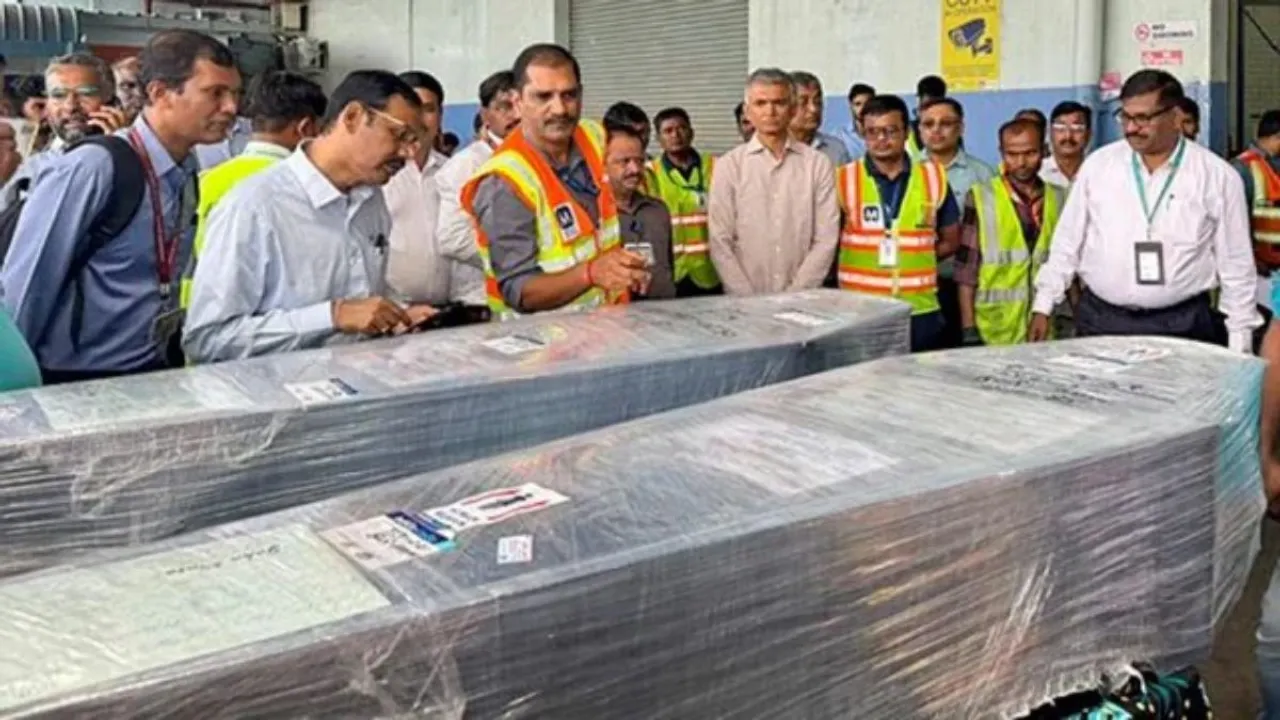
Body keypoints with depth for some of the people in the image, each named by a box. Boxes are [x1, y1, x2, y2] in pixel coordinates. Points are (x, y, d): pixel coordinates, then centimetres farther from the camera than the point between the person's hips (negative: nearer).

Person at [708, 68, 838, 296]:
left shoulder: (818, 164, 3)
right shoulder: (729, 165, 3)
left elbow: (825, 240, -1)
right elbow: (720, 242, -2)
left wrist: (795, 296, -9)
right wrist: (750, 300, -10)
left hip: (802, 301, 0)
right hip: (743, 302, 0)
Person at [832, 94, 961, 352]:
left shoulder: (933, 178, 6)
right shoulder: (843, 180, 0)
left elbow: (951, 240, 15)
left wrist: (916, 259, 3)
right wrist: (859, 262, -5)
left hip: (921, 312, 2)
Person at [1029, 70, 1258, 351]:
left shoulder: (1218, 176, -1)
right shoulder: (1097, 165, 3)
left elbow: (1236, 265, 3)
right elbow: (1066, 244, 9)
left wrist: (1240, 345, 2)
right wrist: (1043, 306, 6)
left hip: (1182, 326, -1)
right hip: (1100, 322, 2)